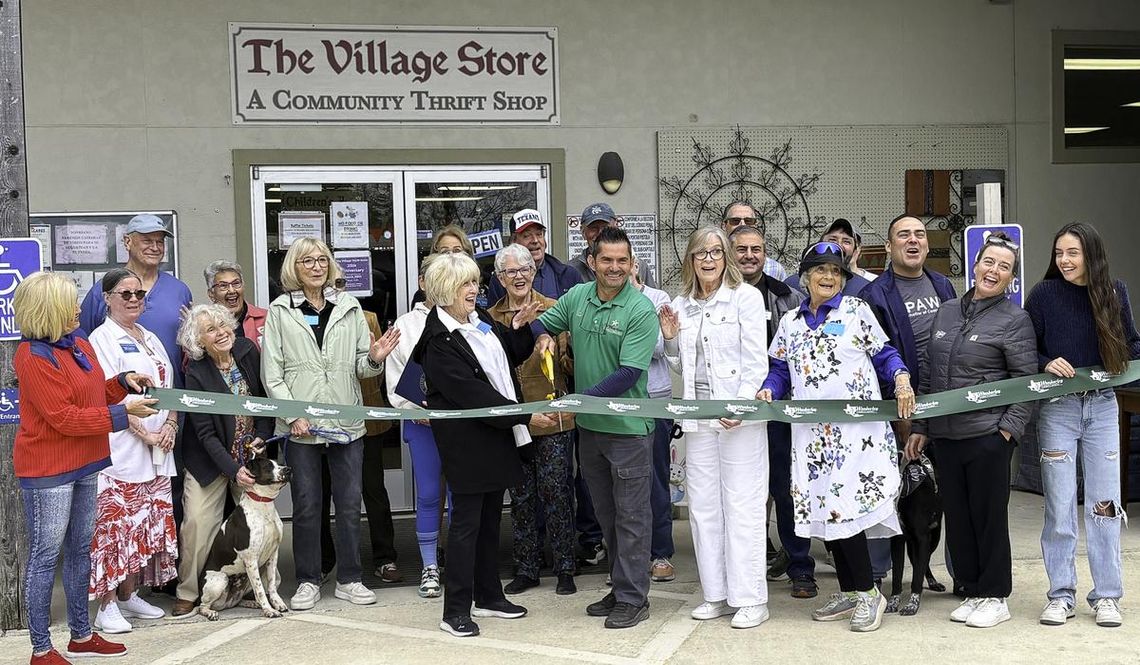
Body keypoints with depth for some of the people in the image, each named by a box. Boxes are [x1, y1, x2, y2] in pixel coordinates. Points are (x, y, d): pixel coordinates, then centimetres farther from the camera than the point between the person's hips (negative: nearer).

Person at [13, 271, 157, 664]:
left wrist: (123, 381, 2)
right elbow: (63, 418, -20)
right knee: (45, 556, 0)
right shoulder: (33, 357, -17)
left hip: (85, 463, 9)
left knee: (79, 550, 16)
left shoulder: (79, 344, 8)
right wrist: (122, 413, -19)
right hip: (48, 470, -9)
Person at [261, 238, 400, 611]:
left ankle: (349, 579, 18)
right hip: (301, 426, -2)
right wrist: (293, 416, -11)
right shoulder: (280, 311, 2)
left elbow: (360, 367, 10)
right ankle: (308, 582, 17)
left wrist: (374, 359, -13)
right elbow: (271, 373, -1)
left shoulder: (349, 308, 8)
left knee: (350, 503, 6)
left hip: (347, 422, 2)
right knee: (306, 505, 5)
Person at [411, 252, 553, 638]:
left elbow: (511, 358, 21)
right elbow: (472, 394, -22)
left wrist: (519, 328, 2)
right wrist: (524, 415, -23)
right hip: (466, 442, -8)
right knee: (466, 521, -3)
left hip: (497, 435, 8)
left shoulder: (480, 319, 8)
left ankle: (488, 596, 26)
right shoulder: (440, 342, -17)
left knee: (490, 518, 15)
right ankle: (455, 611, 5)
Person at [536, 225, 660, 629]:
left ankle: (633, 598, 11)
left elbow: (628, 373, -21)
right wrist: (544, 337, -4)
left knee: (631, 515, 2)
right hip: (588, 427, 6)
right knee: (606, 514, 16)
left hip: (627, 427, -6)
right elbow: (542, 322, 19)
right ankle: (621, 586, 29)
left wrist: (581, 399, -25)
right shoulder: (577, 297, 2)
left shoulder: (641, 311, -15)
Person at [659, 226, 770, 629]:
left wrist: (741, 405, -18)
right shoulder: (681, 306, 13)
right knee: (703, 506, 7)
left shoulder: (746, 297, -2)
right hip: (698, 414, 6)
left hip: (740, 415, -6)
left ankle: (751, 599, 3)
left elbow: (756, 359, -8)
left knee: (742, 505, -4)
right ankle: (717, 594, 16)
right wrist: (670, 339, 1)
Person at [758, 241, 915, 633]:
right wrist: (768, 390, -5)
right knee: (823, 508, 5)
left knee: (844, 505, -13)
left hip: (857, 427, -5)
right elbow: (780, 370, 15)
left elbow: (884, 354, 4)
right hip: (812, 432, 5)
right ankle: (849, 592, 18)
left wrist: (901, 378, -14)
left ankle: (868, 592, 1)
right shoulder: (790, 321, 15)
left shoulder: (856, 310, 5)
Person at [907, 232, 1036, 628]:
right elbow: (929, 373, 16)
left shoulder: (1015, 320, -3)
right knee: (957, 515, 10)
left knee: (989, 516, 2)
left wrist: (1010, 429, -14)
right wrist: (919, 427, 14)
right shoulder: (946, 312, 12)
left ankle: (995, 597, 16)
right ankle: (972, 591, 23)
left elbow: (1027, 382, -6)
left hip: (988, 435, -5)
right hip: (945, 435, 5)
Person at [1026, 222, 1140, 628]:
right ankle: (1061, 596, 13)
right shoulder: (1044, 293, -5)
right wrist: (1045, 363, -18)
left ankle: (1106, 596, 15)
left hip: (1102, 406, 2)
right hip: (1057, 408, -2)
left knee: (1105, 503, 4)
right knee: (1059, 506, 2)